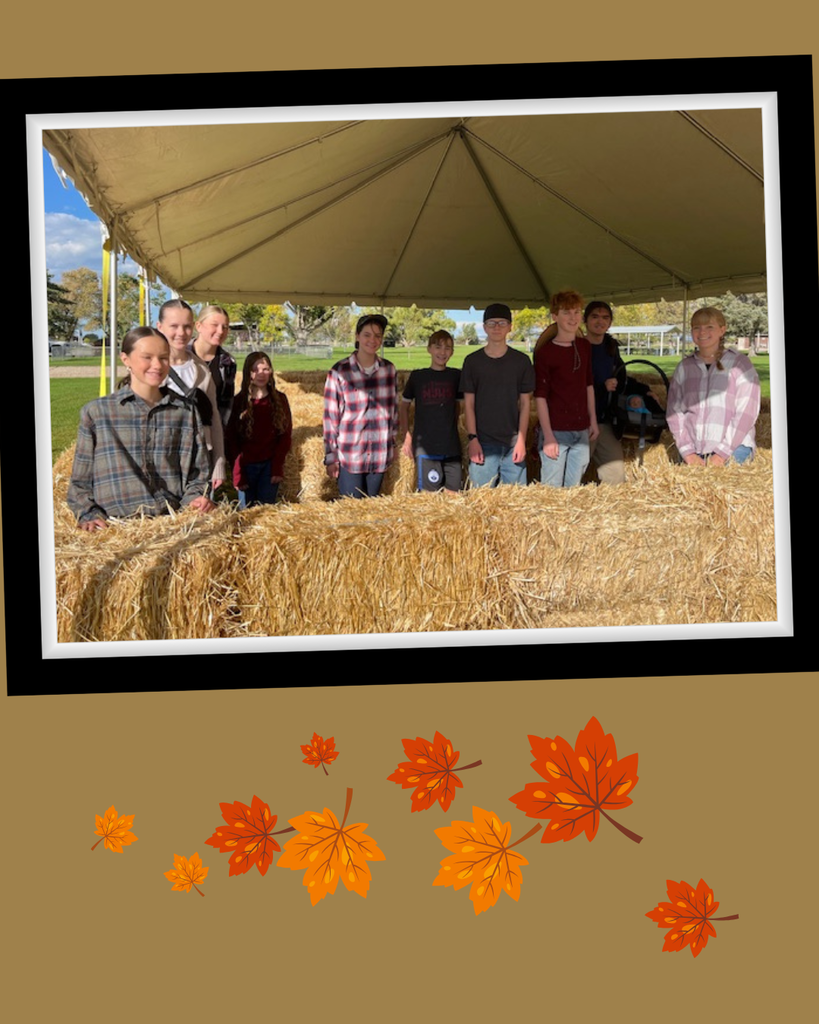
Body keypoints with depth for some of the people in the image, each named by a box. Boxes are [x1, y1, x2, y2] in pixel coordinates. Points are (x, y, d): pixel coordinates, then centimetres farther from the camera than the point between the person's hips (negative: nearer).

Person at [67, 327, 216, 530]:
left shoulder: (186, 411, 14)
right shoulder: (96, 412, 9)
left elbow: (196, 472, 16)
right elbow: (80, 479, 11)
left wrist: (195, 498, -3)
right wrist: (88, 514, -5)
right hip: (118, 525, -2)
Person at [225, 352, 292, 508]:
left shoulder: (280, 400, 3)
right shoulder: (239, 401, -1)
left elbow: (286, 435, 3)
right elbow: (230, 439, 0)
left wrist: (277, 467, -6)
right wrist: (237, 472, -7)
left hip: (270, 466, 1)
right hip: (246, 466, -1)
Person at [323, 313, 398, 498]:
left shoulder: (389, 369, 3)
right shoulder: (339, 371, -8)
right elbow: (330, 417, -5)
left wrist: (392, 443, 17)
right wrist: (331, 457, -4)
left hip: (380, 456, 4)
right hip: (349, 456, -3)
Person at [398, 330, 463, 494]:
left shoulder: (456, 376, 5)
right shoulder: (417, 376, 0)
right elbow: (404, 406, 8)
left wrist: (451, 432, 12)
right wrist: (406, 437, 2)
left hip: (451, 446, 3)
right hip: (425, 445, -2)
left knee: (453, 495, 6)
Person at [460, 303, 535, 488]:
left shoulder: (522, 361, 5)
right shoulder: (473, 361, 4)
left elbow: (525, 403, 5)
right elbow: (468, 403, 3)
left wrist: (521, 440, -2)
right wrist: (472, 438, -5)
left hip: (513, 443, 1)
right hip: (483, 443, -1)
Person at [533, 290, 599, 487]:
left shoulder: (585, 347, 10)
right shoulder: (545, 352, -8)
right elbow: (540, 396, -10)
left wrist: (593, 420, 15)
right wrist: (548, 436, -15)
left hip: (581, 432, 6)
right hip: (556, 432, -5)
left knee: (573, 488, 10)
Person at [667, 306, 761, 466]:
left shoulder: (740, 363, 2)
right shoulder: (684, 367, 11)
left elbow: (746, 412, -3)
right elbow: (674, 411, 5)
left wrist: (722, 453, -10)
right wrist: (688, 452, -7)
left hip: (733, 449, -2)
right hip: (693, 452, 2)